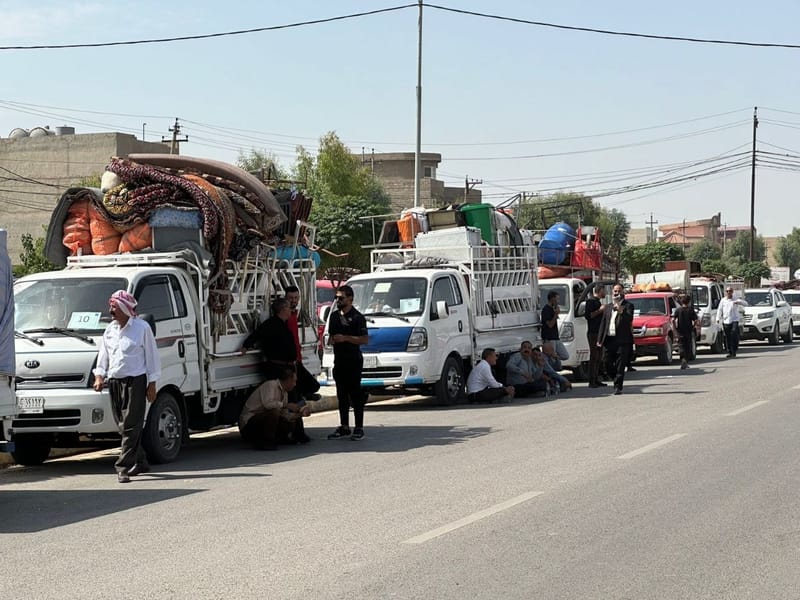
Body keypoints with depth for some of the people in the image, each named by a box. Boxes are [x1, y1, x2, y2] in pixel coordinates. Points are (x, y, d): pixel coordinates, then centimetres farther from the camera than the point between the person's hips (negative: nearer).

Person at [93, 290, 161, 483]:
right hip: (114, 382, 7)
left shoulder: (142, 328, -3)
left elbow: (152, 356, -1)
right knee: (125, 426, 10)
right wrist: (99, 376, 2)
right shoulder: (110, 330, 15)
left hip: (135, 381, -7)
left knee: (131, 426, -10)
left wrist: (152, 383, -5)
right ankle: (140, 463, 22)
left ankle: (124, 467, -13)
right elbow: (103, 355, 19)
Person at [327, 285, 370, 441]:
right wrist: (333, 339, 4)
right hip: (339, 360, 7)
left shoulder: (357, 317, -7)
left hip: (353, 360, -7)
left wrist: (345, 338, -17)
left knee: (355, 394, -5)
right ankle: (344, 427, 17)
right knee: (342, 395, 10)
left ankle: (359, 428, -1)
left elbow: (365, 339, -12)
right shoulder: (334, 316, 15)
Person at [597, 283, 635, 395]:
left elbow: (629, 319, -13)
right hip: (609, 340, 5)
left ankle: (618, 387, 1)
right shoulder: (607, 307, 18)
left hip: (622, 340, -5)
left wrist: (621, 311, -30)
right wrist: (600, 339, 11)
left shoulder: (628, 306, 3)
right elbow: (603, 323, 17)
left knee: (620, 365, -5)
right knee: (608, 365, 5)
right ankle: (617, 380, 26)